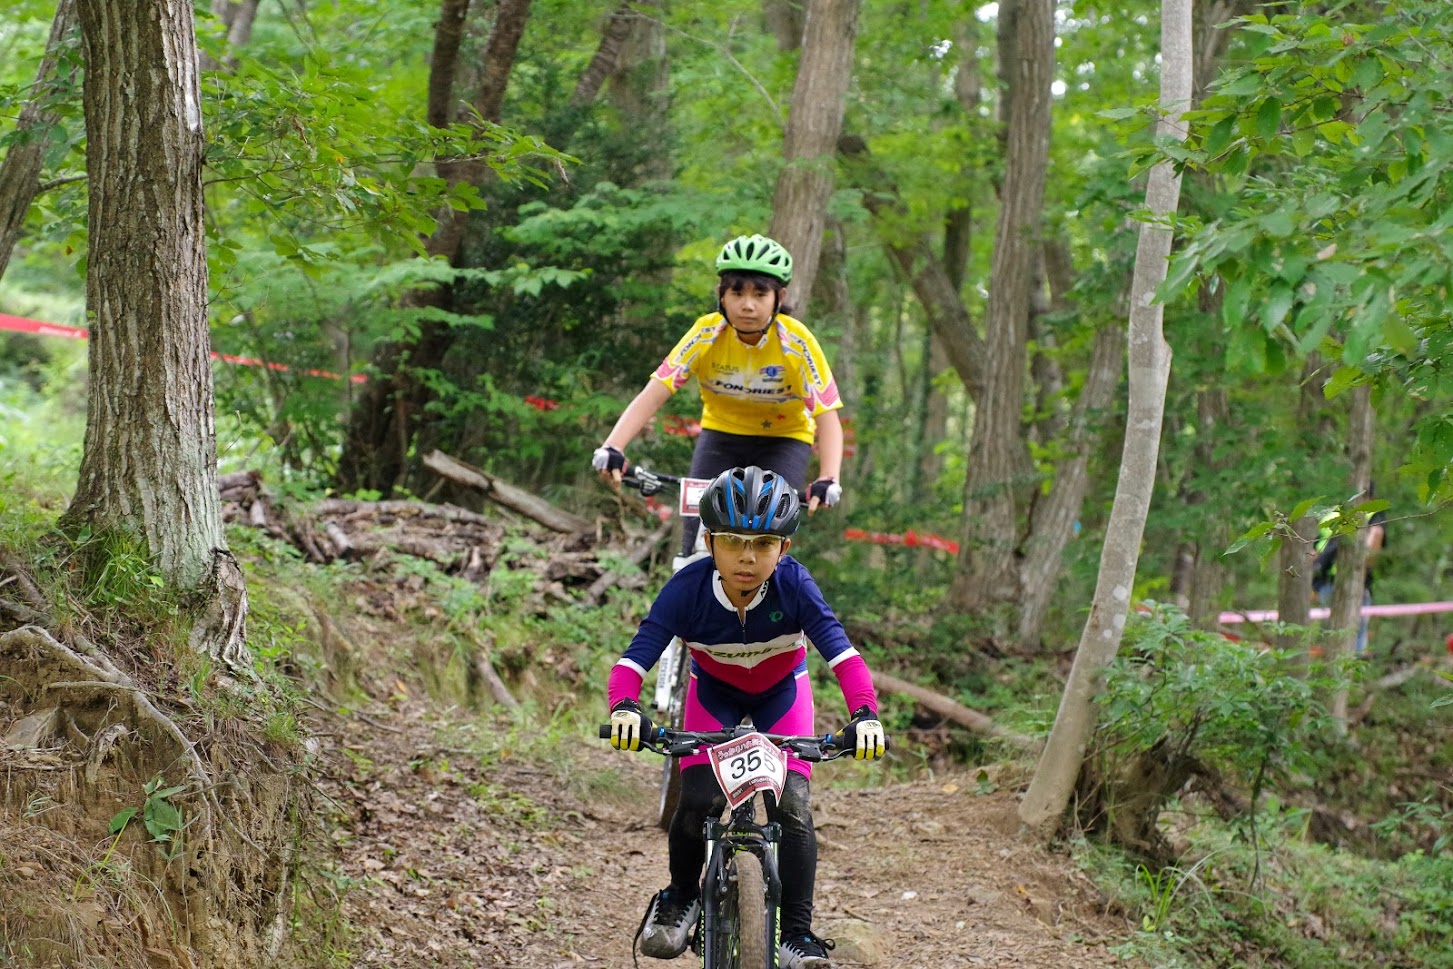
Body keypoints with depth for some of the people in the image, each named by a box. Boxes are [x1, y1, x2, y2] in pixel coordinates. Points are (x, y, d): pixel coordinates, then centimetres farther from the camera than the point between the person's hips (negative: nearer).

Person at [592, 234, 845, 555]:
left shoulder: (797, 343, -25)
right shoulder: (706, 334, -22)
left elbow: (827, 418, -29)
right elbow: (652, 395, -28)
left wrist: (828, 480, -46)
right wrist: (612, 448, -43)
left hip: (784, 438, -1)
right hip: (722, 433, 1)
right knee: (698, 528, -14)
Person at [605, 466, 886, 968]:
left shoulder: (793, 584, -33)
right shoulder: (688, 588, -33)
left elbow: (840, 650, -40)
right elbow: (636, 655, -38)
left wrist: (865, 714, -56)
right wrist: (625, 708, -58)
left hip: (781, 692, 0)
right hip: (715, 695, 0)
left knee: (792, 807, -16)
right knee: (699, 800, -18)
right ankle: (681, 896, 11)